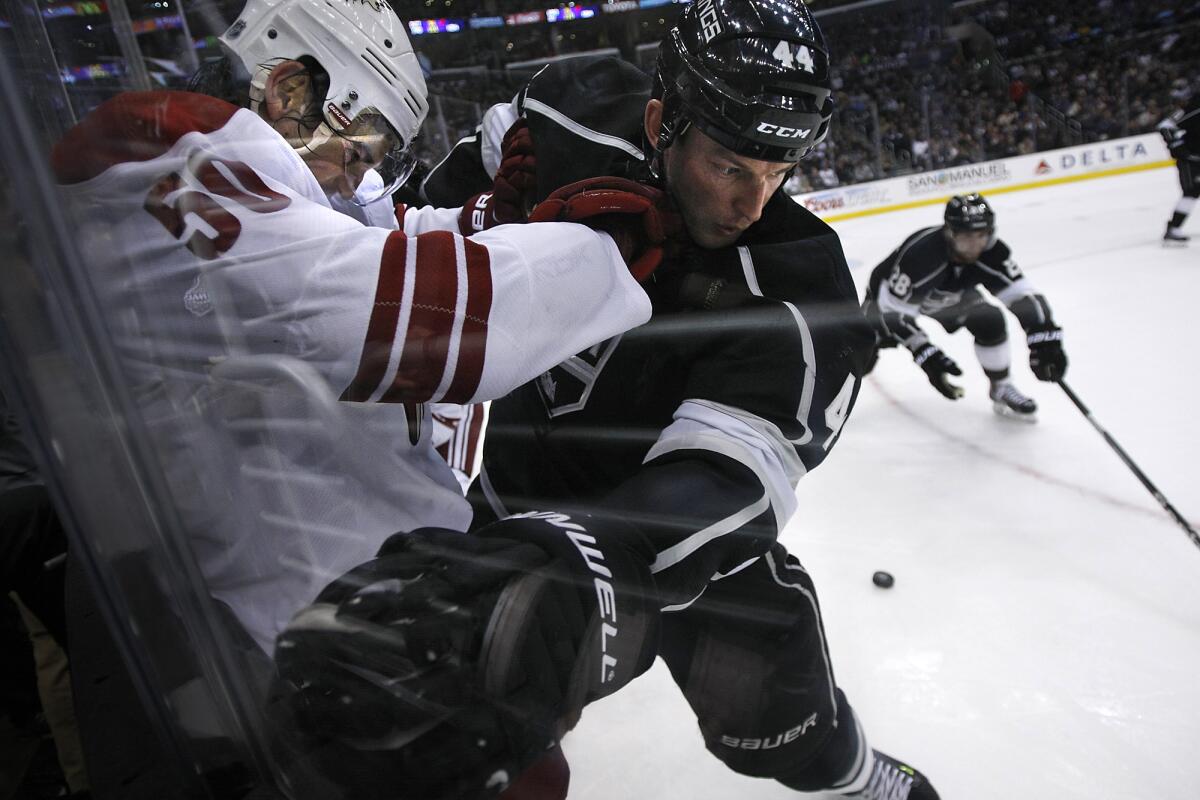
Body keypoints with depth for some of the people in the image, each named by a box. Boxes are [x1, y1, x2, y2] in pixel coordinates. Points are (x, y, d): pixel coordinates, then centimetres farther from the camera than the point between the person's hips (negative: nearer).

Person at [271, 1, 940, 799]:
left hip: (685, 505, -1)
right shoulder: (579, 118, -17)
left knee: (780, 717, 6)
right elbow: (480, 170, 6)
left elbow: (715, 485, -39)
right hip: (526, 486, 2)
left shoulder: (798, 287, -26)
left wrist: (558, 583, -55)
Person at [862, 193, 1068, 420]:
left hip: (948, 297, 4)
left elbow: (1023, 295, -20)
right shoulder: (918, 252, -41)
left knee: (989, 319, -18)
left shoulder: (992, 252, -26)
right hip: (890, 296, -4)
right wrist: (927, 355, -38)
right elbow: (894, 310, -36)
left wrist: (1045, 339, -34)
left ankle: (1001, 388, 5)